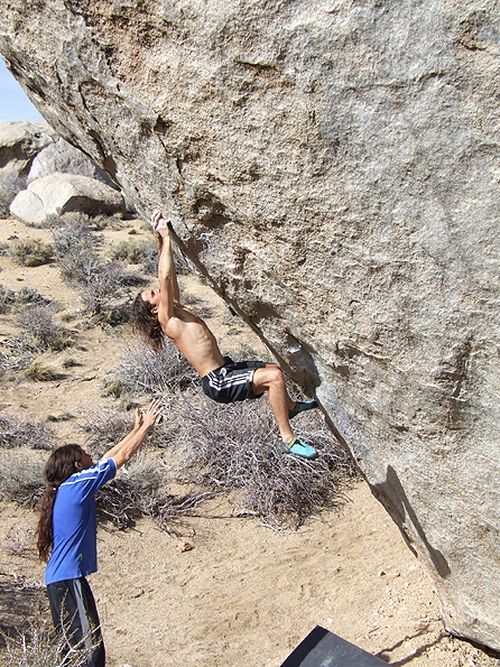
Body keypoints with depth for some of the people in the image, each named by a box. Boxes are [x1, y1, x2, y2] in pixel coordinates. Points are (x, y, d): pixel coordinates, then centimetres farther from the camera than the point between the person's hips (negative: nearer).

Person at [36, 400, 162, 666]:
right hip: (70, 579, -10)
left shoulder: (66, 487, 12)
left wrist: (136, 429, 24)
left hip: (58, 579, 10)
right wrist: (146, 426, 5)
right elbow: (121, 457, -6)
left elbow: (109, 457, 19)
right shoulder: (78, 482, -12)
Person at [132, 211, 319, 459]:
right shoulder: (167, 321, -14)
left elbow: (168, 275, 16)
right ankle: (288, 439, -20)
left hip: (225, 367, 11)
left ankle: (289, 406, 51)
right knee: (274, 376, -25)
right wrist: (166, 237, -15)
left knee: (273, 369, 24)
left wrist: (162, 242, 11)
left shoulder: (177, 308, 12)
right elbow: (165, 277, -22)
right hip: (217, 382, -10)